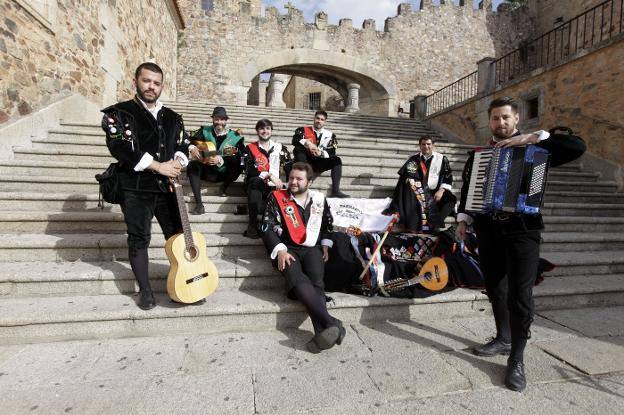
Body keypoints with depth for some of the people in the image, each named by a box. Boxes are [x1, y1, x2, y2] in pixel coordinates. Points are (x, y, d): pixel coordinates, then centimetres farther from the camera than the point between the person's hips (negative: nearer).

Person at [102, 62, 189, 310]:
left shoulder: (172, 117, 15)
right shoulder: (119, 113, 0)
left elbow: (184, 145, 16)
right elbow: (119, 147, -14)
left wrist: (177, 162, -8)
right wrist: (158, 166, -17)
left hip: (167, 187, 4)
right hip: (136, 189, -4)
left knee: (178, 236, 7)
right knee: (139, 239, 5)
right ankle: (145, 291, 19)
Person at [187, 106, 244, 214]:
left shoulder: (235, 137, -6)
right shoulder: (204, 131, 2)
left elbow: (239, 158, -17)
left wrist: (221, 160, -31)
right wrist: (192, 148, -22)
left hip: (225, 173, -1)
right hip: (208, 171, 2)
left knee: (239, 164, -28)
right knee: (192, 165, -27)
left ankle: (224, 187, -5)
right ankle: (199, 205, -32)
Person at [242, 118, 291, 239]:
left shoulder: (281, 148, 15)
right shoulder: (250, 148, 8)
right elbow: (250, 171, -7)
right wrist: (269, 175, -19)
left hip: (275, 187, 2)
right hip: (256, 186, -2)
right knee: (256, 181, -38)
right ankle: (252, 225, -28)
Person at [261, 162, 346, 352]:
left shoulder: (319, 199, 15)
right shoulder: (276, 197, 6)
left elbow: (328, 224, 26)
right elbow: (267, 228, -1)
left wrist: (325, 244, 10)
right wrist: (280, 250, -14)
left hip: (312, 249, 3)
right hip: (287, 250, -2)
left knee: (316, 283, -29)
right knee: (299, 281, -34)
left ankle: (322, 332, -39)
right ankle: (331, 324, -44)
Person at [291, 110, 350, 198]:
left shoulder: (329, 135, 9)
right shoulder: (303, 130, 6)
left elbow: (331, 152, -4)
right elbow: (295, 140, -13)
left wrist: (321, 153, -24)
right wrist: (307, 143, -31)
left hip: (319, 163, 2)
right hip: (305, 162, -1)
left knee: (337, 160, -19)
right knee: (299, 148, -29)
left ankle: (335, 191, -29)